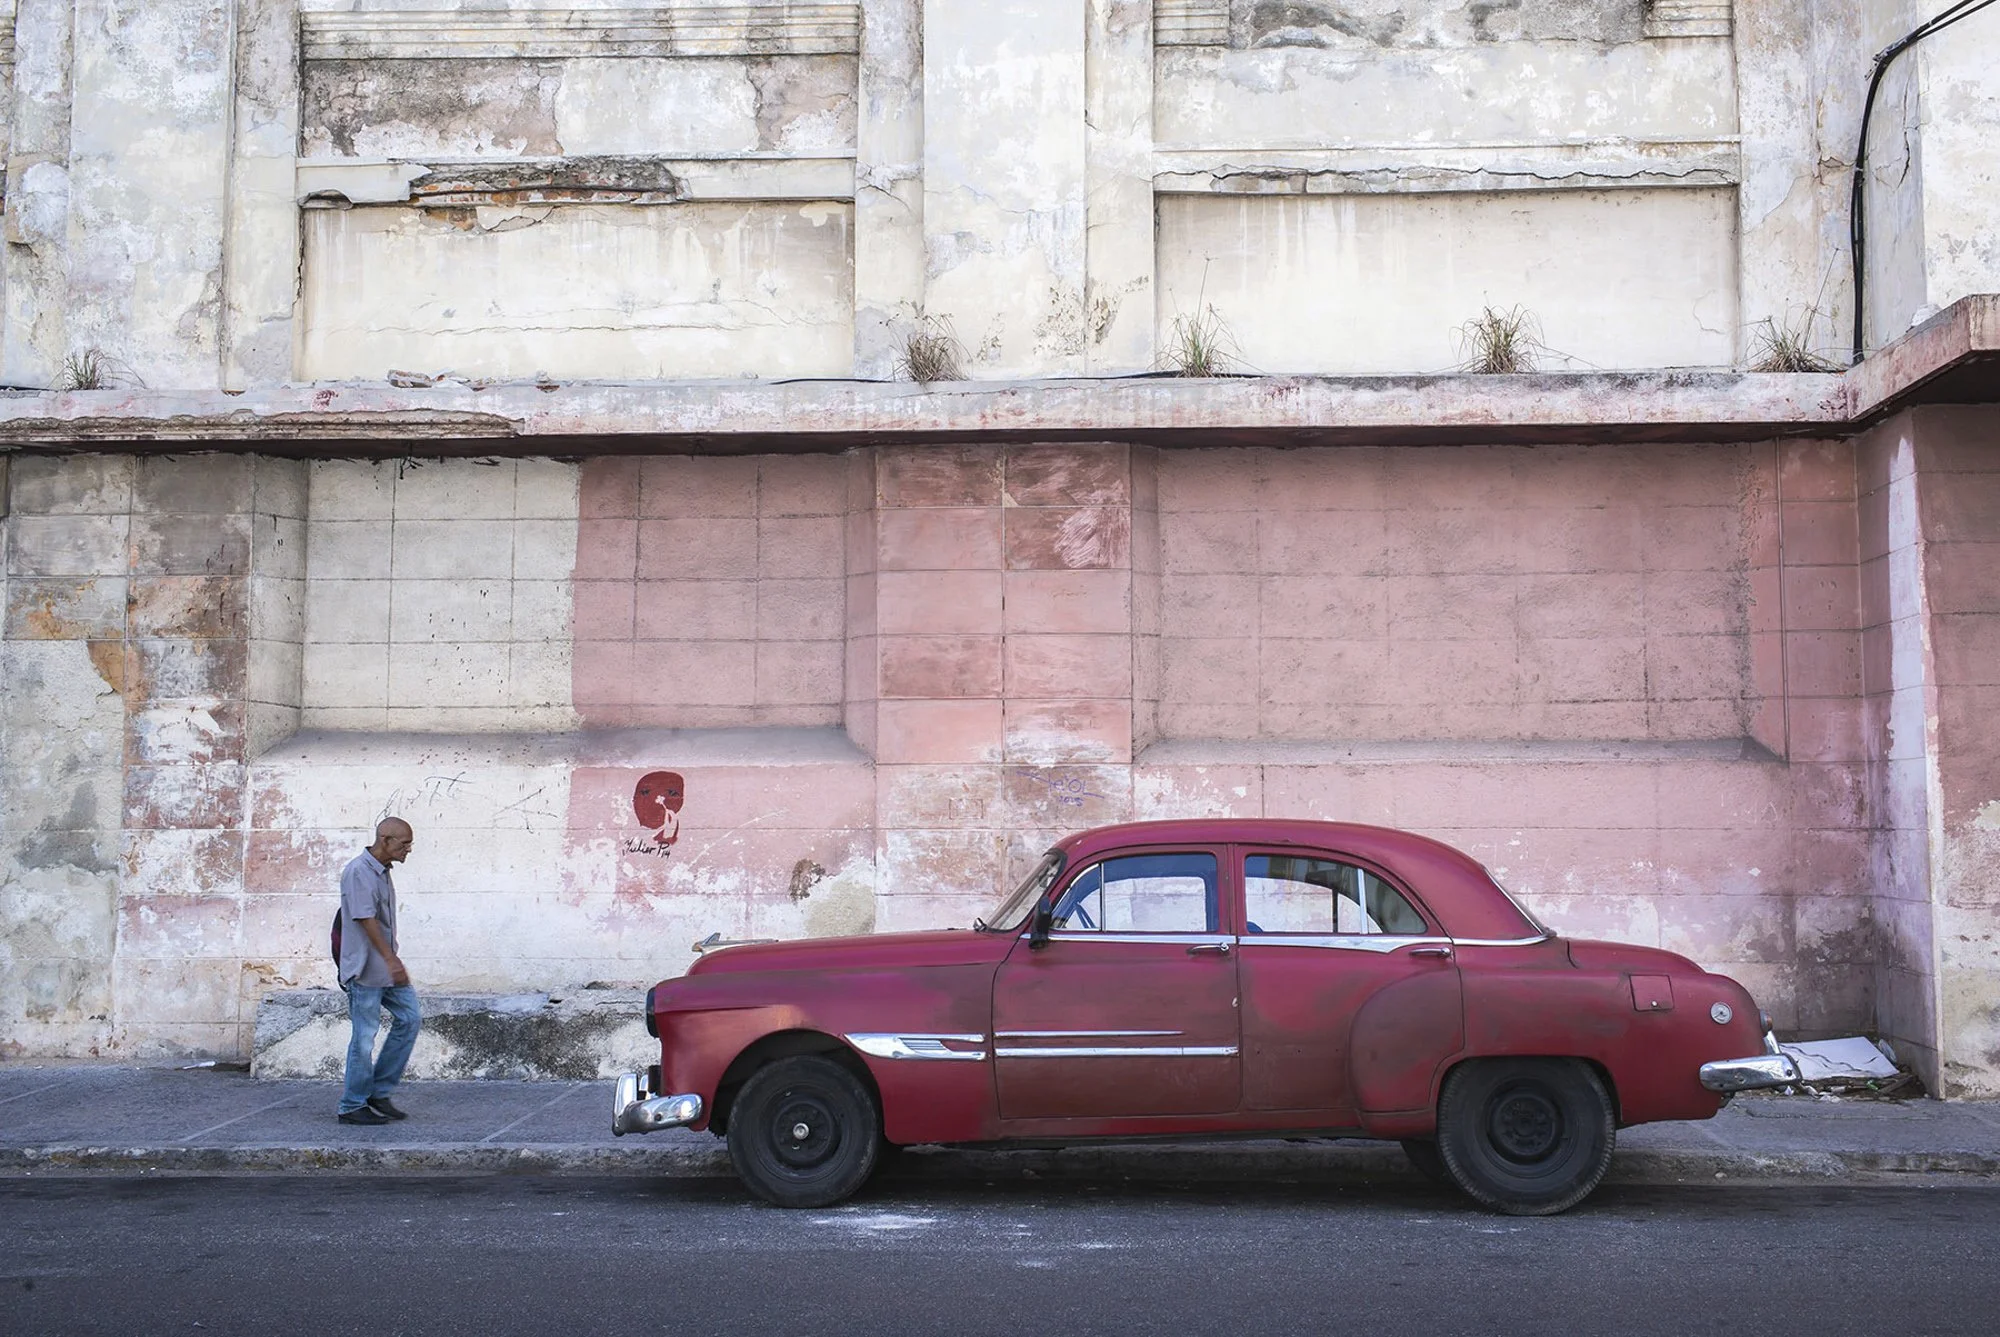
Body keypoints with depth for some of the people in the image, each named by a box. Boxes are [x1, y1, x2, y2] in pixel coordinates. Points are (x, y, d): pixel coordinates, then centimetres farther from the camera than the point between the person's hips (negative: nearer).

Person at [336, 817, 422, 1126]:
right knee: (365, 1037, -3)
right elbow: (366, 919, -23)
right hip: (365, 969, -9)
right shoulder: (358, 871, -15)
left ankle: (380, 1093, 13)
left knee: (410, 1018, 6)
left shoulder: (383, 871, 13)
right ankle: (353, 1106, 7)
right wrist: (391, 960, -28)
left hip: (387, 968, 9)